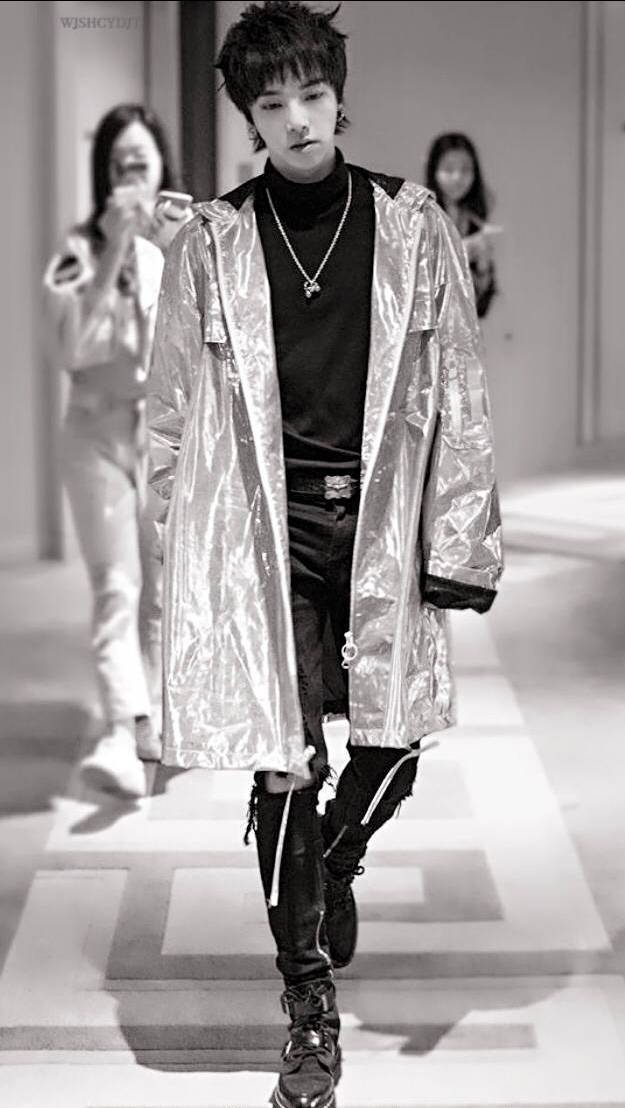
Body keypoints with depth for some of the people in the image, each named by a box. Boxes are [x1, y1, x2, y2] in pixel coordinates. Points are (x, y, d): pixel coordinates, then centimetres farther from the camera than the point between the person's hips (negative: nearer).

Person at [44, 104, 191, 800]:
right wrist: (112, 255, -18)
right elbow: (70, 350, -15)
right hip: (101, 432, -2)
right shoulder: (81, 248, -2)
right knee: (115, 588, -12)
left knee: (165, 589, 9)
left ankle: (149, 717, 24)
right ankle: (120, 737, -21)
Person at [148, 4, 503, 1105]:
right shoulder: (210, 243, 2)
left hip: (384, 517, 1)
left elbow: (457, 396, 2)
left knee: (392, 744, 3)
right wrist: (187, 545, 2)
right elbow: (172, 409, 6)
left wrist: (461, 540, -2)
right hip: (266, 526, -1)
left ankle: (325, 867, 38)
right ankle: (311, 1009, 10)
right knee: (286, 763, -3)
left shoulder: (413, 227, 2)